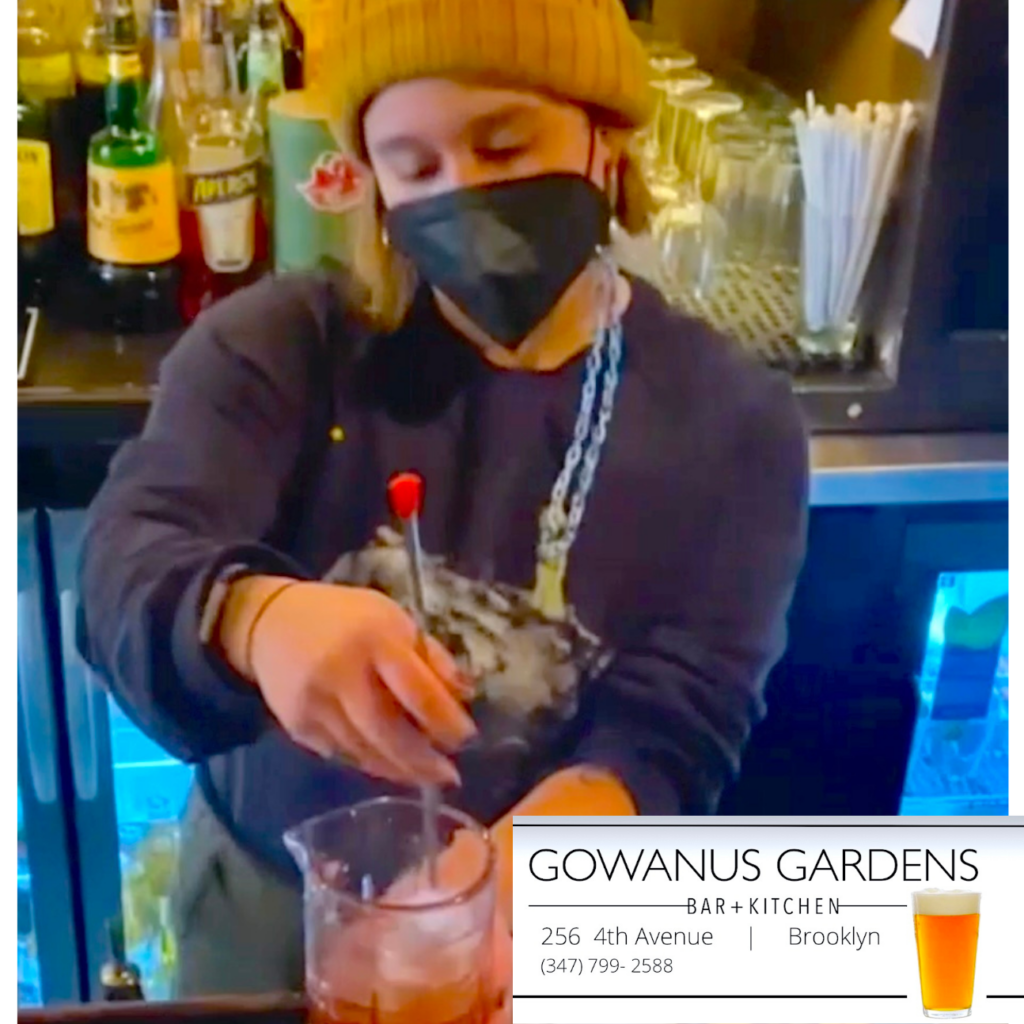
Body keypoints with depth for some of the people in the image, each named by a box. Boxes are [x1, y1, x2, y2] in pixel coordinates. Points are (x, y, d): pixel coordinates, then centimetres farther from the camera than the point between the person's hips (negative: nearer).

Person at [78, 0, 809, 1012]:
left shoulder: (732, 417, -11)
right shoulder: (279, 345, -12)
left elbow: (672, 728, -19)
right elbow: (130, 557, -26)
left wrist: (509, 886, -39)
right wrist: (255, 618, -50)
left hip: (556, 928, 0)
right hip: (269, 897, 1)